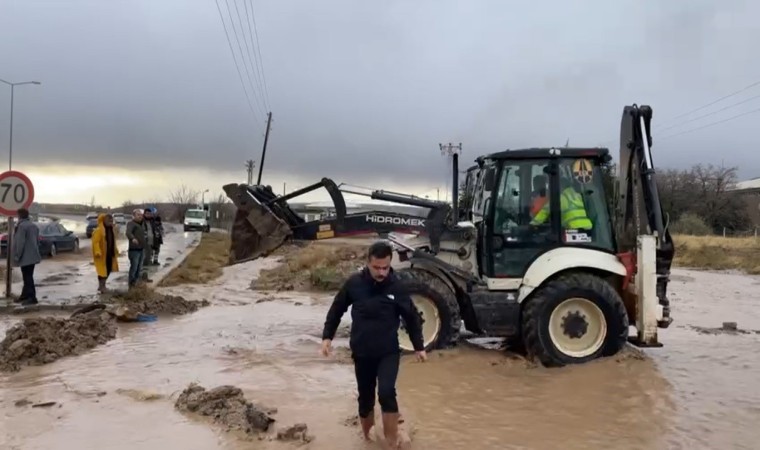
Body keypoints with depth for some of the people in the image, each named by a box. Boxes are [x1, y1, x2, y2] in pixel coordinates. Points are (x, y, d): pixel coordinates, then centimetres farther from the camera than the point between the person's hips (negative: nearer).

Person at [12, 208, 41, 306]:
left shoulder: (21, 226, -15)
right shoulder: (34, 226, 13)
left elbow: (20, 243, -18)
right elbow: (37, 241, 17)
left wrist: (17, 256, -12)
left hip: (25, 257, -9)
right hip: (33, 256, 9)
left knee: (27, 277, -7)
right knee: (28, 277, 16)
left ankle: (32, 297, -8)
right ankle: (25, 295, 26)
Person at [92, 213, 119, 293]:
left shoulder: (111, 230, 12)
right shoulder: (98, 230, -14)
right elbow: (95, 242, -20)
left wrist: (115, 251, 18)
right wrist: (97, 252, -28)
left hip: (110, 253, 8)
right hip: (101, 254, -8)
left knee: (108, 270, 13)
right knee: (102, 270, -7)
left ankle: (102, 285, 27)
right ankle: (101, 286, 0)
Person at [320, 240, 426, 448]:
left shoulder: (396, 286, -9)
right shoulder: (354, 283, -8)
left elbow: (411, 317, 3)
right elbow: (337, 309, 6)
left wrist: (419, 347, 6)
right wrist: (327, 336, 2)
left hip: (389, 352, -1)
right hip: (362, 353, 2)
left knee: (386, 392, -19)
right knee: (365, 398, 11)